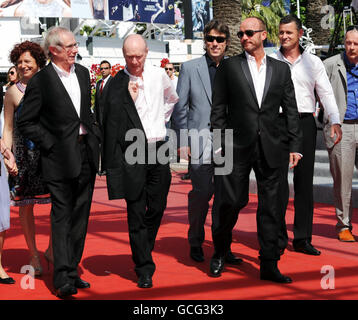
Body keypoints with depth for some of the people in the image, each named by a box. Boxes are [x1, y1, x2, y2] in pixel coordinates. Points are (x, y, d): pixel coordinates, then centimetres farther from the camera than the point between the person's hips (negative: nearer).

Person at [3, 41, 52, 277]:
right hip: (24, 155, -1)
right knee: (26, 205, 4)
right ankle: (34, 255, 17)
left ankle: (52, 249, 12)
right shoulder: (13, 92, 4)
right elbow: (8, 128, 5)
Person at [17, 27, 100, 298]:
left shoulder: (82, 73, 10)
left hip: (86, 153, 6)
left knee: (80, 216, 11)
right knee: (62, 217, -5)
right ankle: (63, 278, -3)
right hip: (61, 158, -6)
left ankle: (72, 270, 20)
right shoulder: (41, 81, -9)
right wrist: (50, 144, -12)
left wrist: (95, 135, 9)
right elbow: (25, 123, -6)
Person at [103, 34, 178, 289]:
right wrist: (129, 96, -20)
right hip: (132, 153, -4)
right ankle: (144, 269, 5)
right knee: (136, 212, -1)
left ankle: (143, 254, 29)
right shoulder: (116, 83, -6)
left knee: (157, 208, 8)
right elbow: (111, 121, -13)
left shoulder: (159, 75, 7)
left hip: (158, 150, 4)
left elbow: (172, 99, 28)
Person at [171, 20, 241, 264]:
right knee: (201, 193, -3)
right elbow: (180, 107, 5)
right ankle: (196, 243, 16)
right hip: (201, 141, -2)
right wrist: (182, 140, -1)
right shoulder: (190, 68, 5)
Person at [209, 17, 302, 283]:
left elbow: (291, 110, 9)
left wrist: (295, 145, 3)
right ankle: (219, 254, 23)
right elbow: (218, 109, 3)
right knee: (229, 203, 1)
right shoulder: (229, 66, 4)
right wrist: (219, 144, -3)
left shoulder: (281, 69, 9)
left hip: (270, 149, 2)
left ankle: (269, 265, 10)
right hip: (237, 148, -2)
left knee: (270, 207, 4)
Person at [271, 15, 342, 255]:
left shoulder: (313, 62, 10)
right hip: (278, 124, -1)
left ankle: (302, 239, 11)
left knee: (305, 182, 4)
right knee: (278, 181, -4)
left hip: (305, 124, 2)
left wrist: (335, 121, -6)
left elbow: (326, 93, 7)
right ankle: (278, 238, 4)